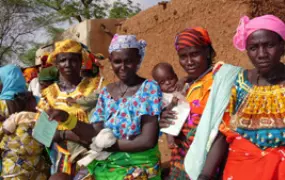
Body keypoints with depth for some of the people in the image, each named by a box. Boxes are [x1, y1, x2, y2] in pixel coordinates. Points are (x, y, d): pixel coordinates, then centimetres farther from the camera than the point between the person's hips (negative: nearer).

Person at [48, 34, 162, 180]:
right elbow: (96, 134, -1)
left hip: (138, 167, -4)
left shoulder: (149, 89, -8)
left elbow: (148, 140, -15)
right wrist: (67, 119, -15)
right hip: (104, 165, 4)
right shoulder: (105, 93, 7)